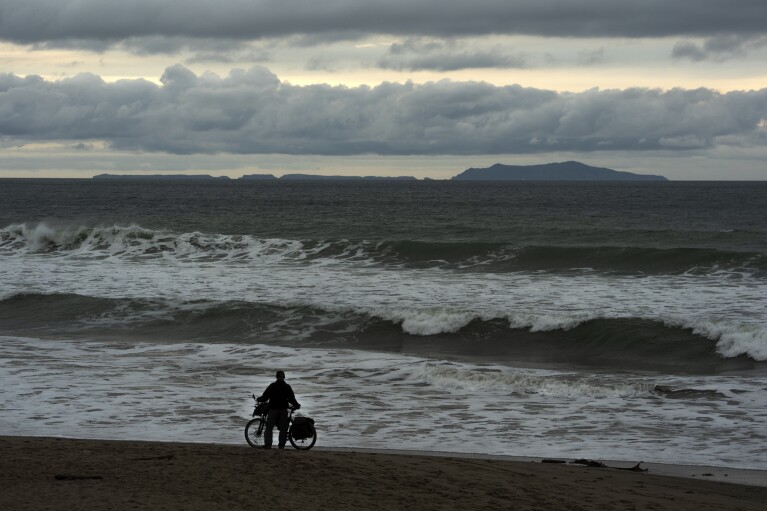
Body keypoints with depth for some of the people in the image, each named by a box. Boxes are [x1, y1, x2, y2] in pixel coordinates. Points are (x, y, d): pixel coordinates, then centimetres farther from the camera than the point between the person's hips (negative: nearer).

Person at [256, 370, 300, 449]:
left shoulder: (272, 386, -2)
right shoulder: (287, 387, 2)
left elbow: (265, 397, -2)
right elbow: (292, 399, 2)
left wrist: (258, 399, 16)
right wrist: (297, 405, 18)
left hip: (273, 410, -1)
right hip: (284, 410, 1)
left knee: (269, 428, 5)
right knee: (283, 428, 7)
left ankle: (268, 444, -2)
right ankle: (281, 445, 3)